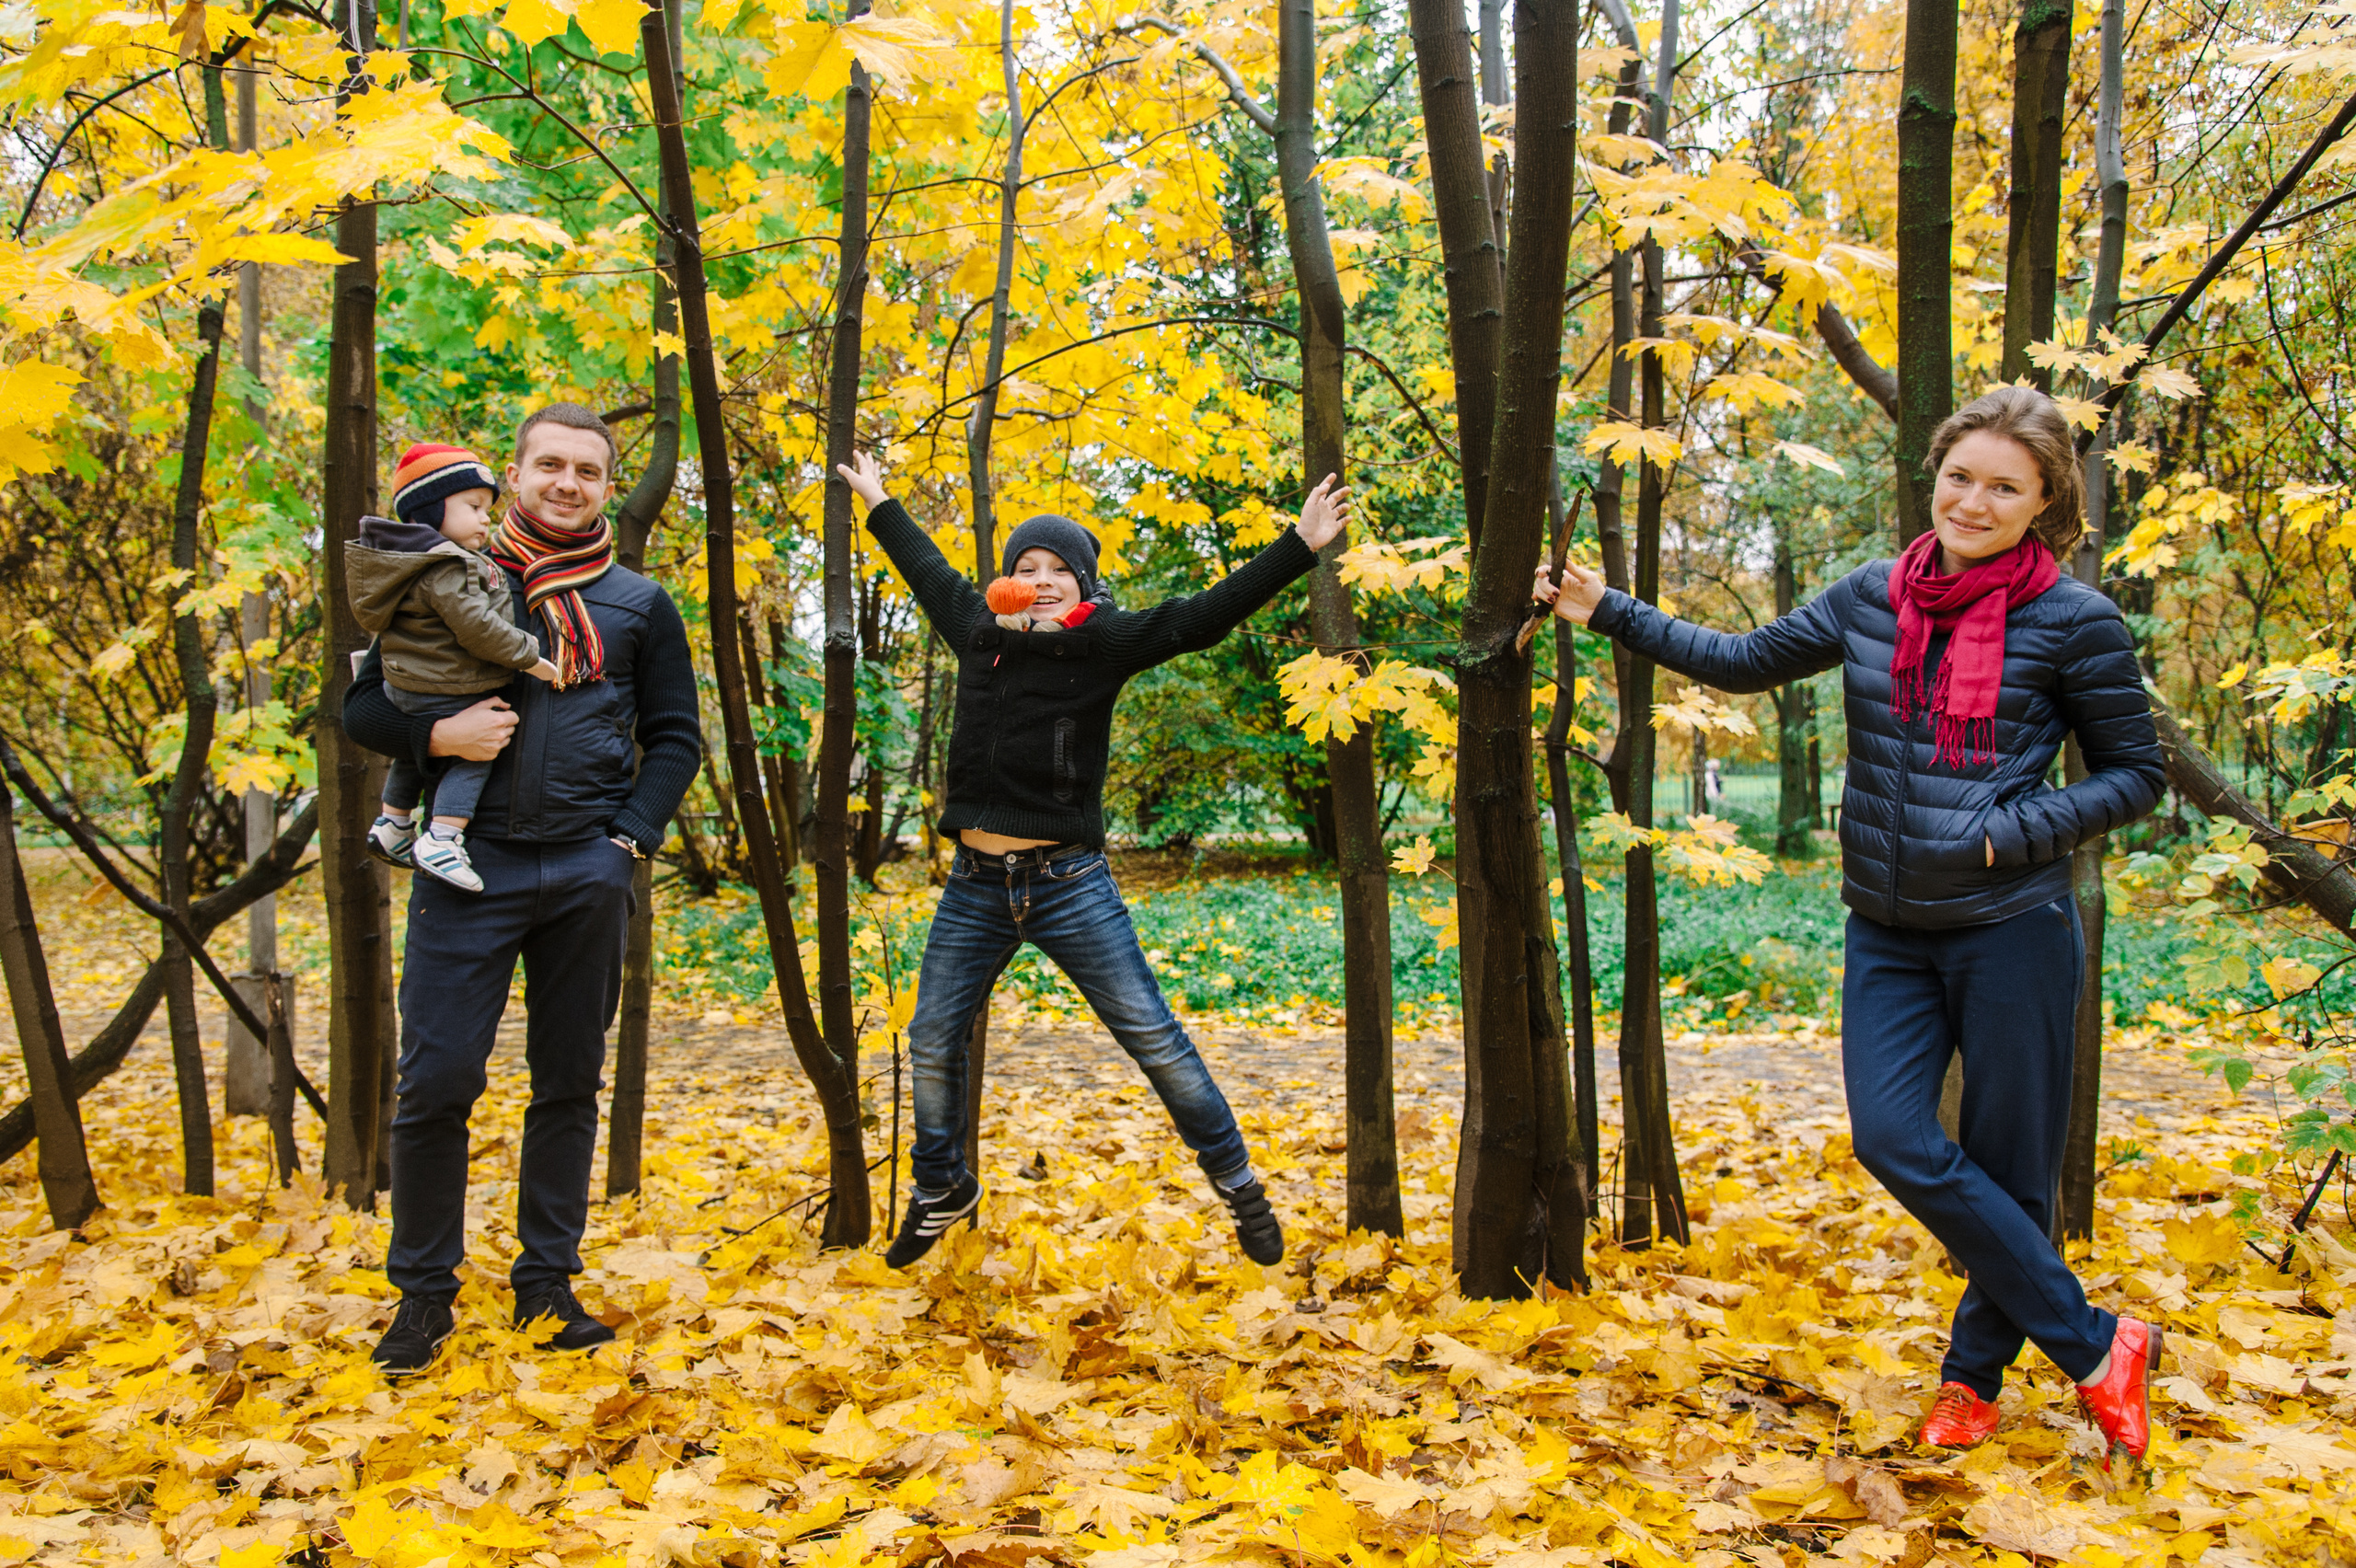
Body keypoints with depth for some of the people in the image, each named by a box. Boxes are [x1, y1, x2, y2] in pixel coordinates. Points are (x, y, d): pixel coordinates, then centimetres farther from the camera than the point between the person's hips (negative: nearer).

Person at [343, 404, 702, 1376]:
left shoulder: (638, 605, 10)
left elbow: (676, 738, 11)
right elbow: (362, 705, 8)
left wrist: (631, 838, -2)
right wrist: (437, 735, -13)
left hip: (589, 875, 2)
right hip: (470, 864, -1)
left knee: (568, 1084, 9)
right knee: (436, 1081, -4)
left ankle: (547, 1285, 20)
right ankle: (424, 1291, 12)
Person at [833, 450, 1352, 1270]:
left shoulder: (1104, 643, -5)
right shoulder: (979, 631, 6)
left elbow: (1204, 615, -10)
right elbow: (932, 572, 25)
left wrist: (1297, 548, -16)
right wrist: (880, 507, 39)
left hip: (1068, 885, -4)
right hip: (975, 886, 4)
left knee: (1152, 1037, -1)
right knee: (933, 1043, 11)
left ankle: (1236, 1180, 15)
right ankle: (941, 1189, 34)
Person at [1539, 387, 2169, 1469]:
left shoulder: (2073, 621, -6)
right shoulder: (1873, 598, 6)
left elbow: (2134, 775, 1)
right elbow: (1745, 662, 16)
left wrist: (2020, 832, -15)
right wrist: (1610, 613, 12)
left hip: (2011, 931, -4)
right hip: (1888, 932, 4)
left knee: (2008, 1168, 3)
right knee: (1894, 1139, -7)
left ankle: (1975, 1373, 25)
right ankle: (2094, 1346, 9)